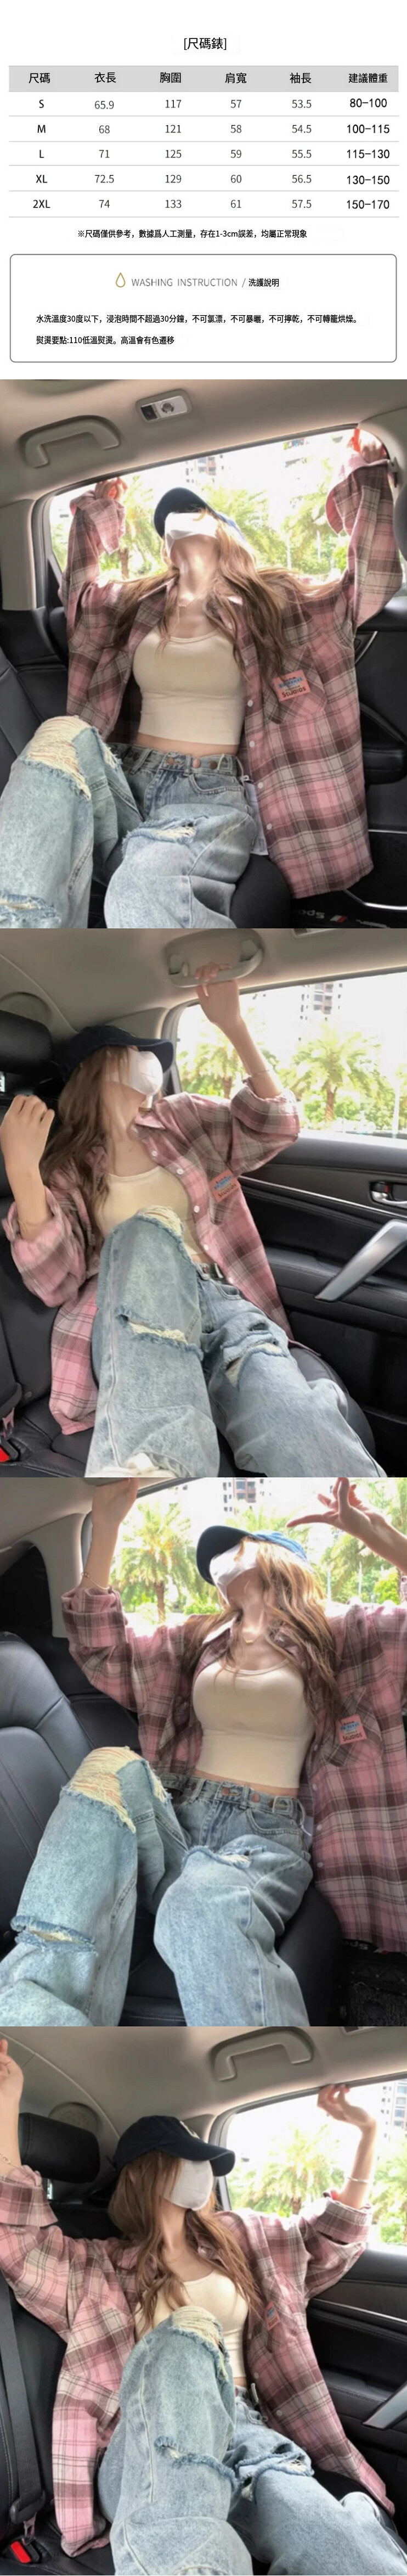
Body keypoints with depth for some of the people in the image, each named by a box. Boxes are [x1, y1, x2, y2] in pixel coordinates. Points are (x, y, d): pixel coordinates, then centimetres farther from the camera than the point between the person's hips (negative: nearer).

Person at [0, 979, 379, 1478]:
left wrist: (234, 1027, 2)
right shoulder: (66, 1166, 12)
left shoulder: (181, 1121, 24)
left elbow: (273, 1127, 11)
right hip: (135, 1324, -2)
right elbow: (57, 1282, -3)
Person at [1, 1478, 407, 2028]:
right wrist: (106, 1525, 12)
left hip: (268, 1837, -4)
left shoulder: (337, 1637, 12)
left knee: (202, 1908, -42)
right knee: (116, 1769, -33)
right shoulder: (197, 1641, 25)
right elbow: (102, 1652, 19)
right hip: (179, 1820, 4)